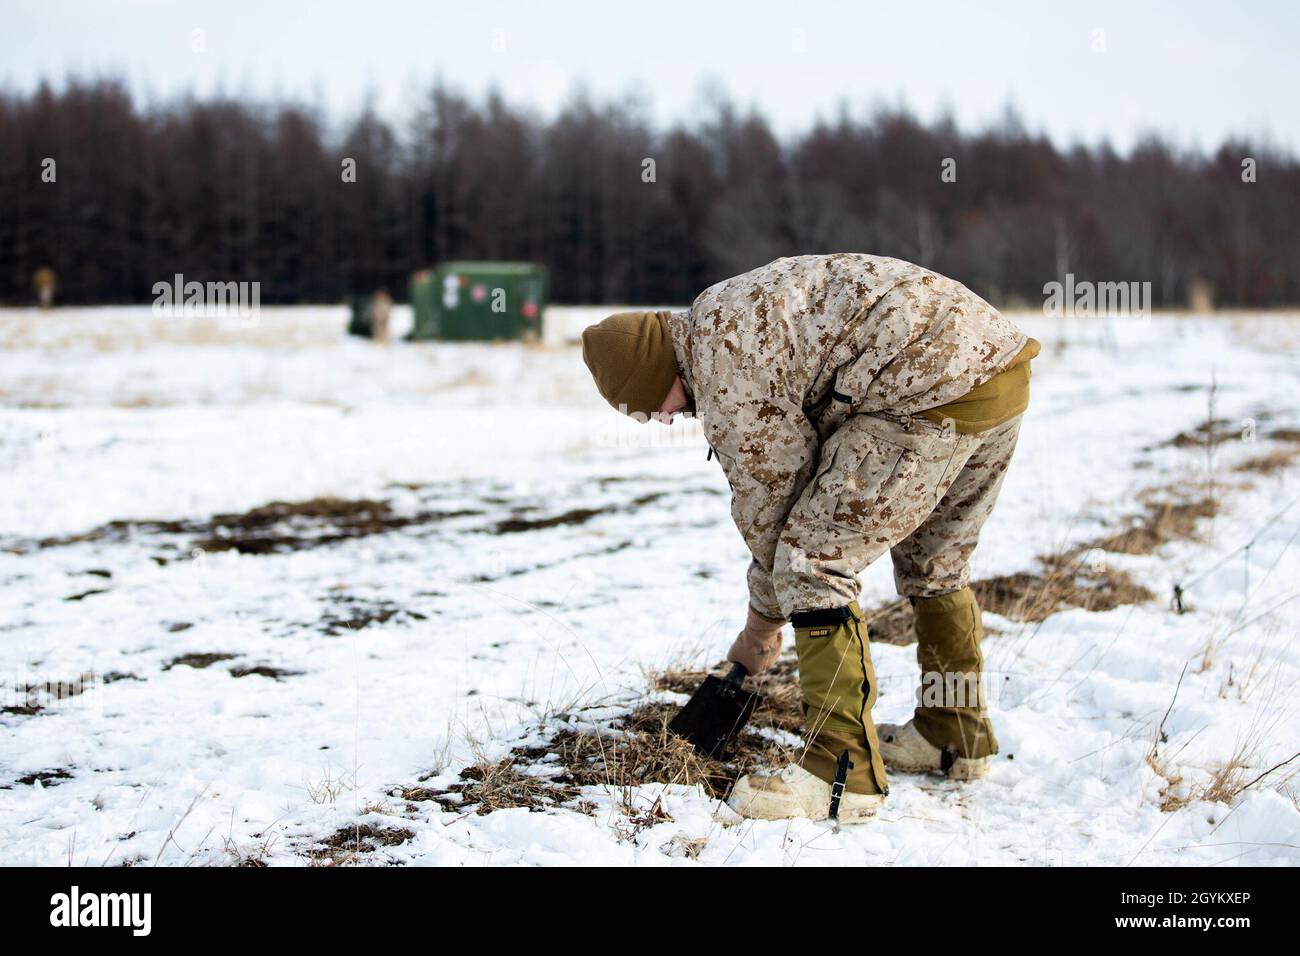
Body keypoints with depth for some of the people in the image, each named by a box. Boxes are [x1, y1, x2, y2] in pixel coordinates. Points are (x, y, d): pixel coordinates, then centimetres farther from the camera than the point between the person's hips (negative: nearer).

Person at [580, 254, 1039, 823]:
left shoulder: (721, 366, -8)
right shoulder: (733, 312, 24)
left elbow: (769, 495, -1)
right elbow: (798, 465, 28)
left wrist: (762, 621, 14)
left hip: (935, 387, -11)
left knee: (813, 562, -7)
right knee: (932, 559, 27)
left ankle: (843, 771, -7)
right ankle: (957, 735, 40)